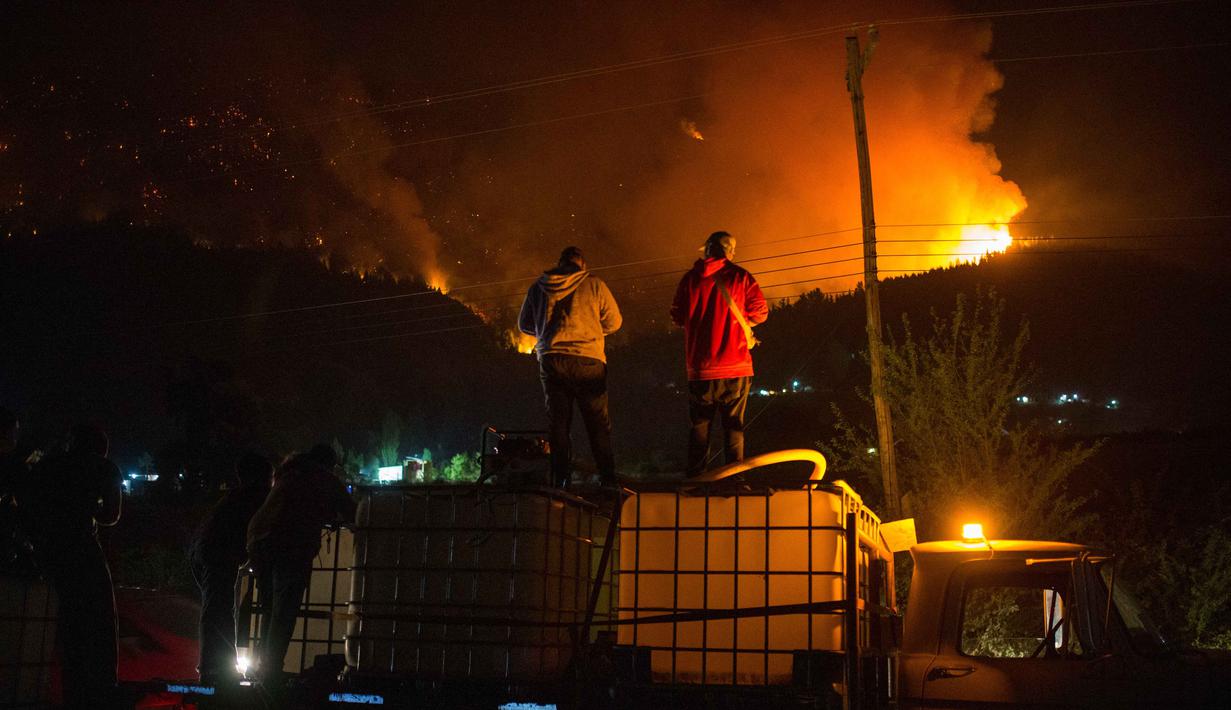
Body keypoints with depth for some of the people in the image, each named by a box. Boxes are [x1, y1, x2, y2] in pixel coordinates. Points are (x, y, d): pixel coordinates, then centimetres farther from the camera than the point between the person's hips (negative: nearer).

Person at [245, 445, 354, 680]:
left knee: (270, 610, 17)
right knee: (284, 614, -3)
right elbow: (350, 515, 23)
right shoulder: (327, 481, 17)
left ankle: (262, 667, 15)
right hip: (293, 546, -5)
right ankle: (270, 672, -9)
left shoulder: (288, 474, 30)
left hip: (259, 541, 5)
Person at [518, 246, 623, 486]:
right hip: (587, 360, -2)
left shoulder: (539, 287, 8)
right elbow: (614, 321, 3)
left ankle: (560, 479, 7)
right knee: (598, 423, 5)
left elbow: (524, 324, 17)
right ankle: (607, 477, 4)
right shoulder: (594, 284, 0)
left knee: (558, 421, 9)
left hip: (550, 360, 2)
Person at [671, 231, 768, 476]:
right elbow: (760, 312, -3)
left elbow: (678, 317, 6)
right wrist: (733, 322, 12)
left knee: (700, 423, 9)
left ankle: (695, 477, 9)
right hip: (736, 366, -1)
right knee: (734, 424, 6)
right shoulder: (740, 276, -1)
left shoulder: (691, 278, 2)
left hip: (700, 366, 1)